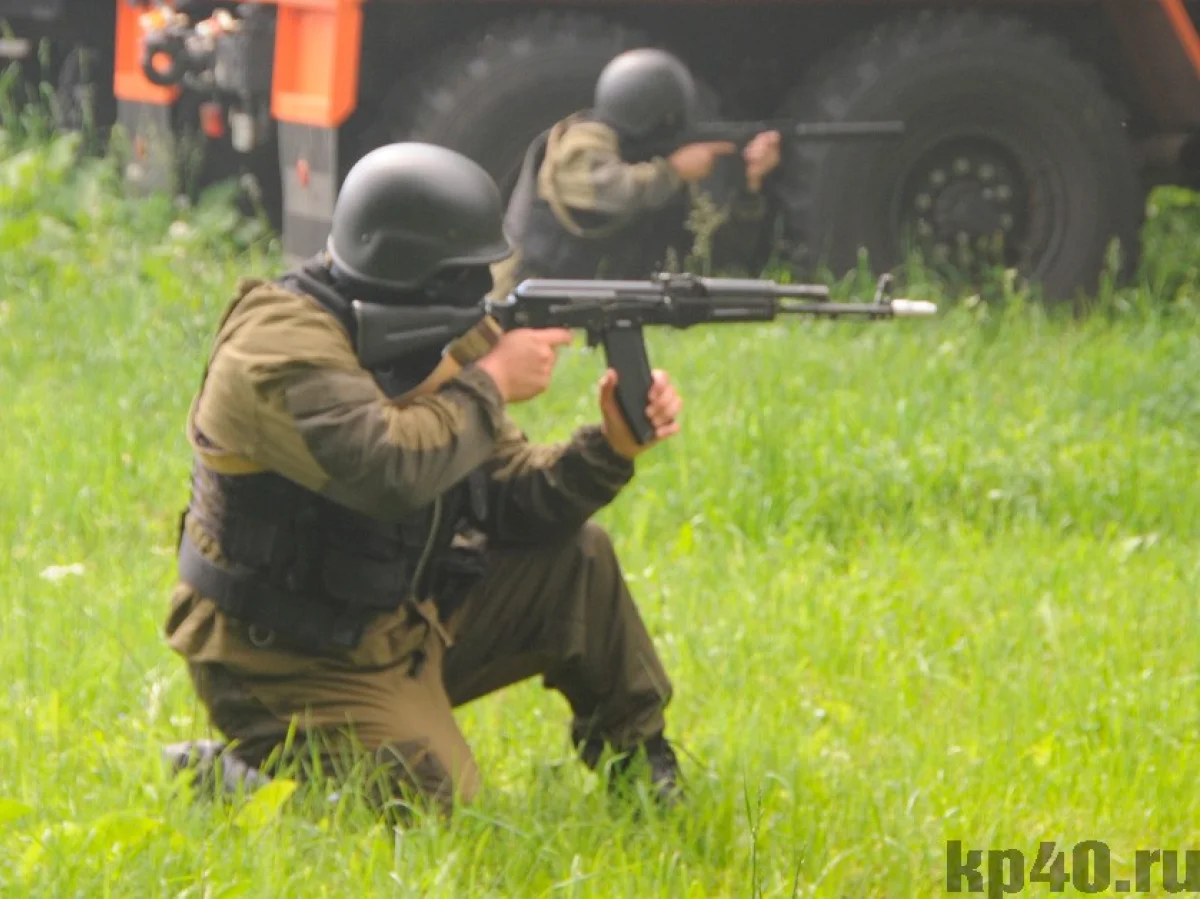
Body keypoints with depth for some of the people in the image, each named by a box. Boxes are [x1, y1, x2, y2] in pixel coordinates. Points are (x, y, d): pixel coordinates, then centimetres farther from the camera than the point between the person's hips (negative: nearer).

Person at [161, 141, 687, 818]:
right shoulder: (280, 344, -23)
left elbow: (510, 496, 5)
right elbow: (389, 469, -38)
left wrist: (614, 444, -12)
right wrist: (492, 382, -24)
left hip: (400, 624, 9)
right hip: (293, 667, -9)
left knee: (577, 562, 3)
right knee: (435, 807, -22)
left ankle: (643, 775, 18)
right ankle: (238, 771, -2)